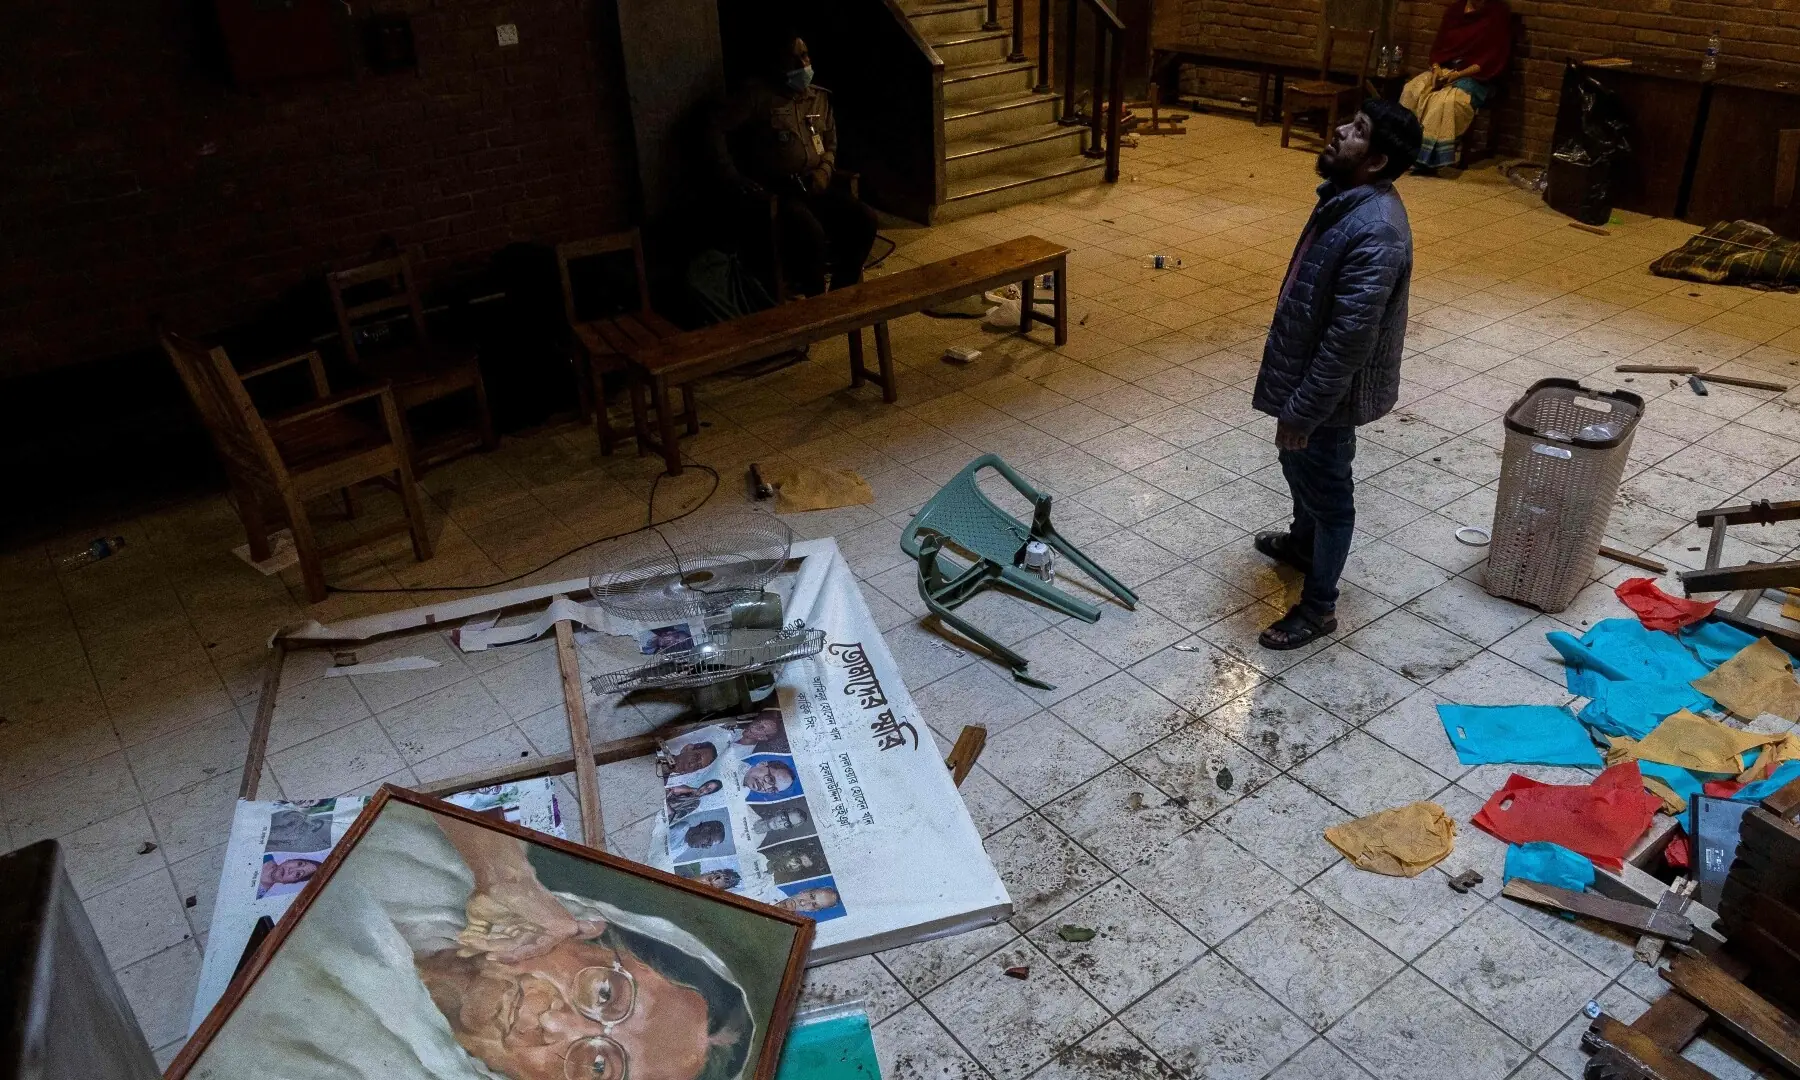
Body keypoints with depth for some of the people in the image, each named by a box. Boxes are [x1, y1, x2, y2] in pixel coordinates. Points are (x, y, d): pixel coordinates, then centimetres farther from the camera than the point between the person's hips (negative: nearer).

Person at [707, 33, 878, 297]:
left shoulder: (820, 97, 14)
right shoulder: (758, 94, -5)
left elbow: (830, 144, 25)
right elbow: (715, 128, -9)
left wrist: (824, 170, 3)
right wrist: (733, 178, -15)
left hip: (814, 185, 6)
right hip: (776, 190, -6)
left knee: (865, 220, -16)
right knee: (811, 234, -34)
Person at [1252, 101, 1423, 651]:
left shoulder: (1375, 231, -31)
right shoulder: (1344, 197, 1)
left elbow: (1349, 340, -30)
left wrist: (1301, 412, -25)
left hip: (1332, 390, -10)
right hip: (1306, 370, 10)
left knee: (1327, 490, 8)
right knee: (1300, 471, 29)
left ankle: (1318, 606, 26)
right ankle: (1302, 542, 56)